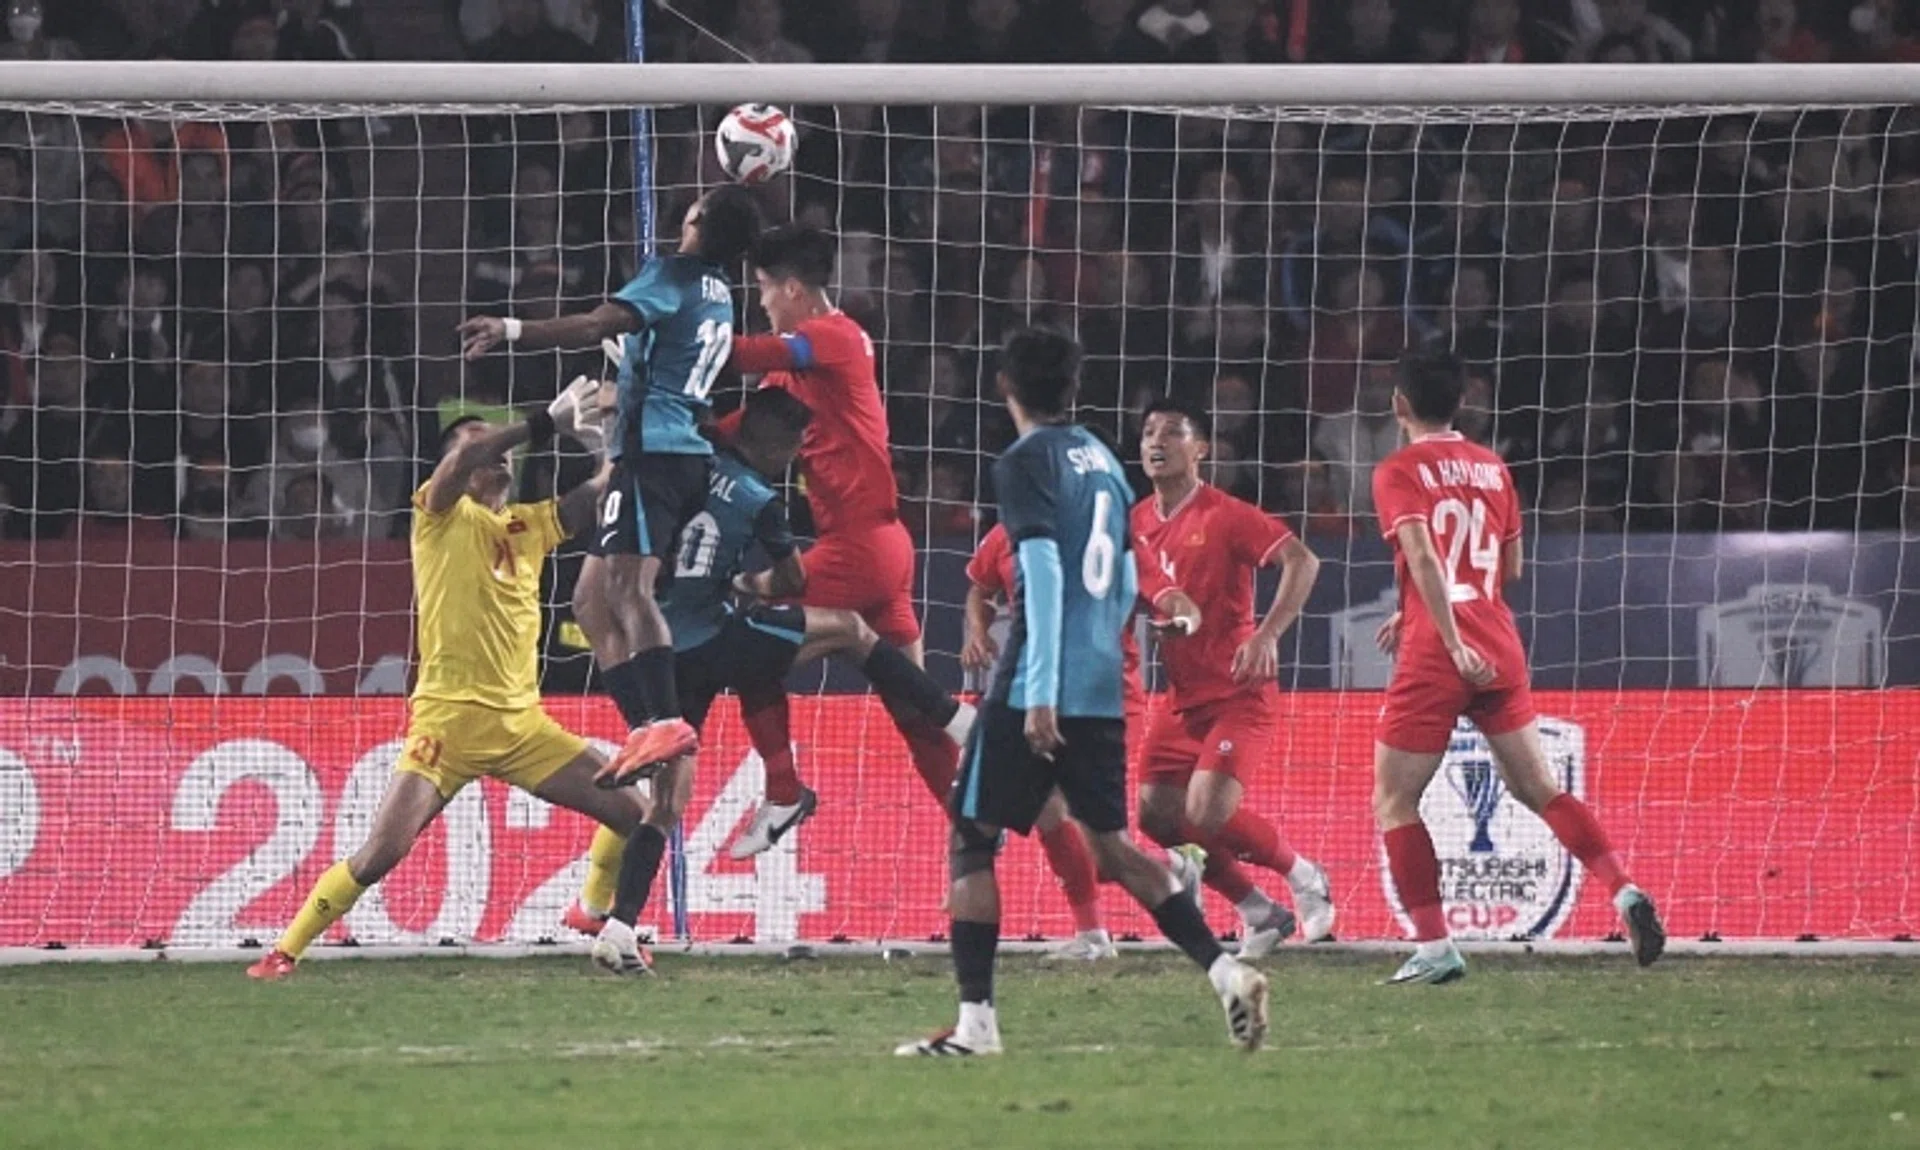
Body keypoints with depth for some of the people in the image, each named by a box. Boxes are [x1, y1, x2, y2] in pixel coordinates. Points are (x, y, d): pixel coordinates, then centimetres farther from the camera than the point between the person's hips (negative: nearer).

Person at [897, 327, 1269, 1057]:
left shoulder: (1026, 463, -7)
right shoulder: (1104, 462, 15)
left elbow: (1044, 574, -16)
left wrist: (1040, 691, -19)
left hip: (1035, 691, -7)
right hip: (1102, 689, 7)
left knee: (971, 840, 1)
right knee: (1110, 843, 14)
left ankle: (976, 1022, -5)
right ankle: (1225, 972, 1)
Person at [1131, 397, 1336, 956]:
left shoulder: (1225, 516, -13)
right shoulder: (1139, 522, 8)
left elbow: (1302, 561, -21)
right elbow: (1139, 589, 21)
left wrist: (1269, 635, -32)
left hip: (1239, 694, -8)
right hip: (1185, 697, 8)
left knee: (1208, 813, -20)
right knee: (1156, 813, 0)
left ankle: (1305, 879, 7)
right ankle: (1260, 914, 16)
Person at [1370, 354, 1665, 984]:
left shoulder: (1400, 472, -5)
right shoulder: (1492, 468, 14)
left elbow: (1423, 555, -19)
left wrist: (1452, 641, -24)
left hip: (1433, 656, -6)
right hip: (1501, 648, 6)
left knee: (1393, 802, 4)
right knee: (1538, 788, 11)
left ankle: (1433, 947, -4)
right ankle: (1625, 891, -8)